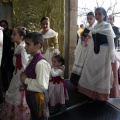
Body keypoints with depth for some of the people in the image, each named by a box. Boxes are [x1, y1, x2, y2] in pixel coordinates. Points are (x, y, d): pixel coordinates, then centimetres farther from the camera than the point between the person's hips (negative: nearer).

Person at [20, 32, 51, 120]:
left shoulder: (41, 63, -28)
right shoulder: (32, 59, 3)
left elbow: (42, 86, -33)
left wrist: (26, 80, -23)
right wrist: (24, 77, -3)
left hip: (38, 97, -9)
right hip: (31, 96, 9)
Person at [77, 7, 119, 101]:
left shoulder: (107, 26, -7)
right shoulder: (94, 27, 10)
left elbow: (111, 42, -11)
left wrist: (112, 57, -15)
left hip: (104, 53, -6)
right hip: (94, 53, 6)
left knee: (104, 74, 5)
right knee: (92, 72, 11)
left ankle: (102, 95, 21)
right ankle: (93, 93, 28)